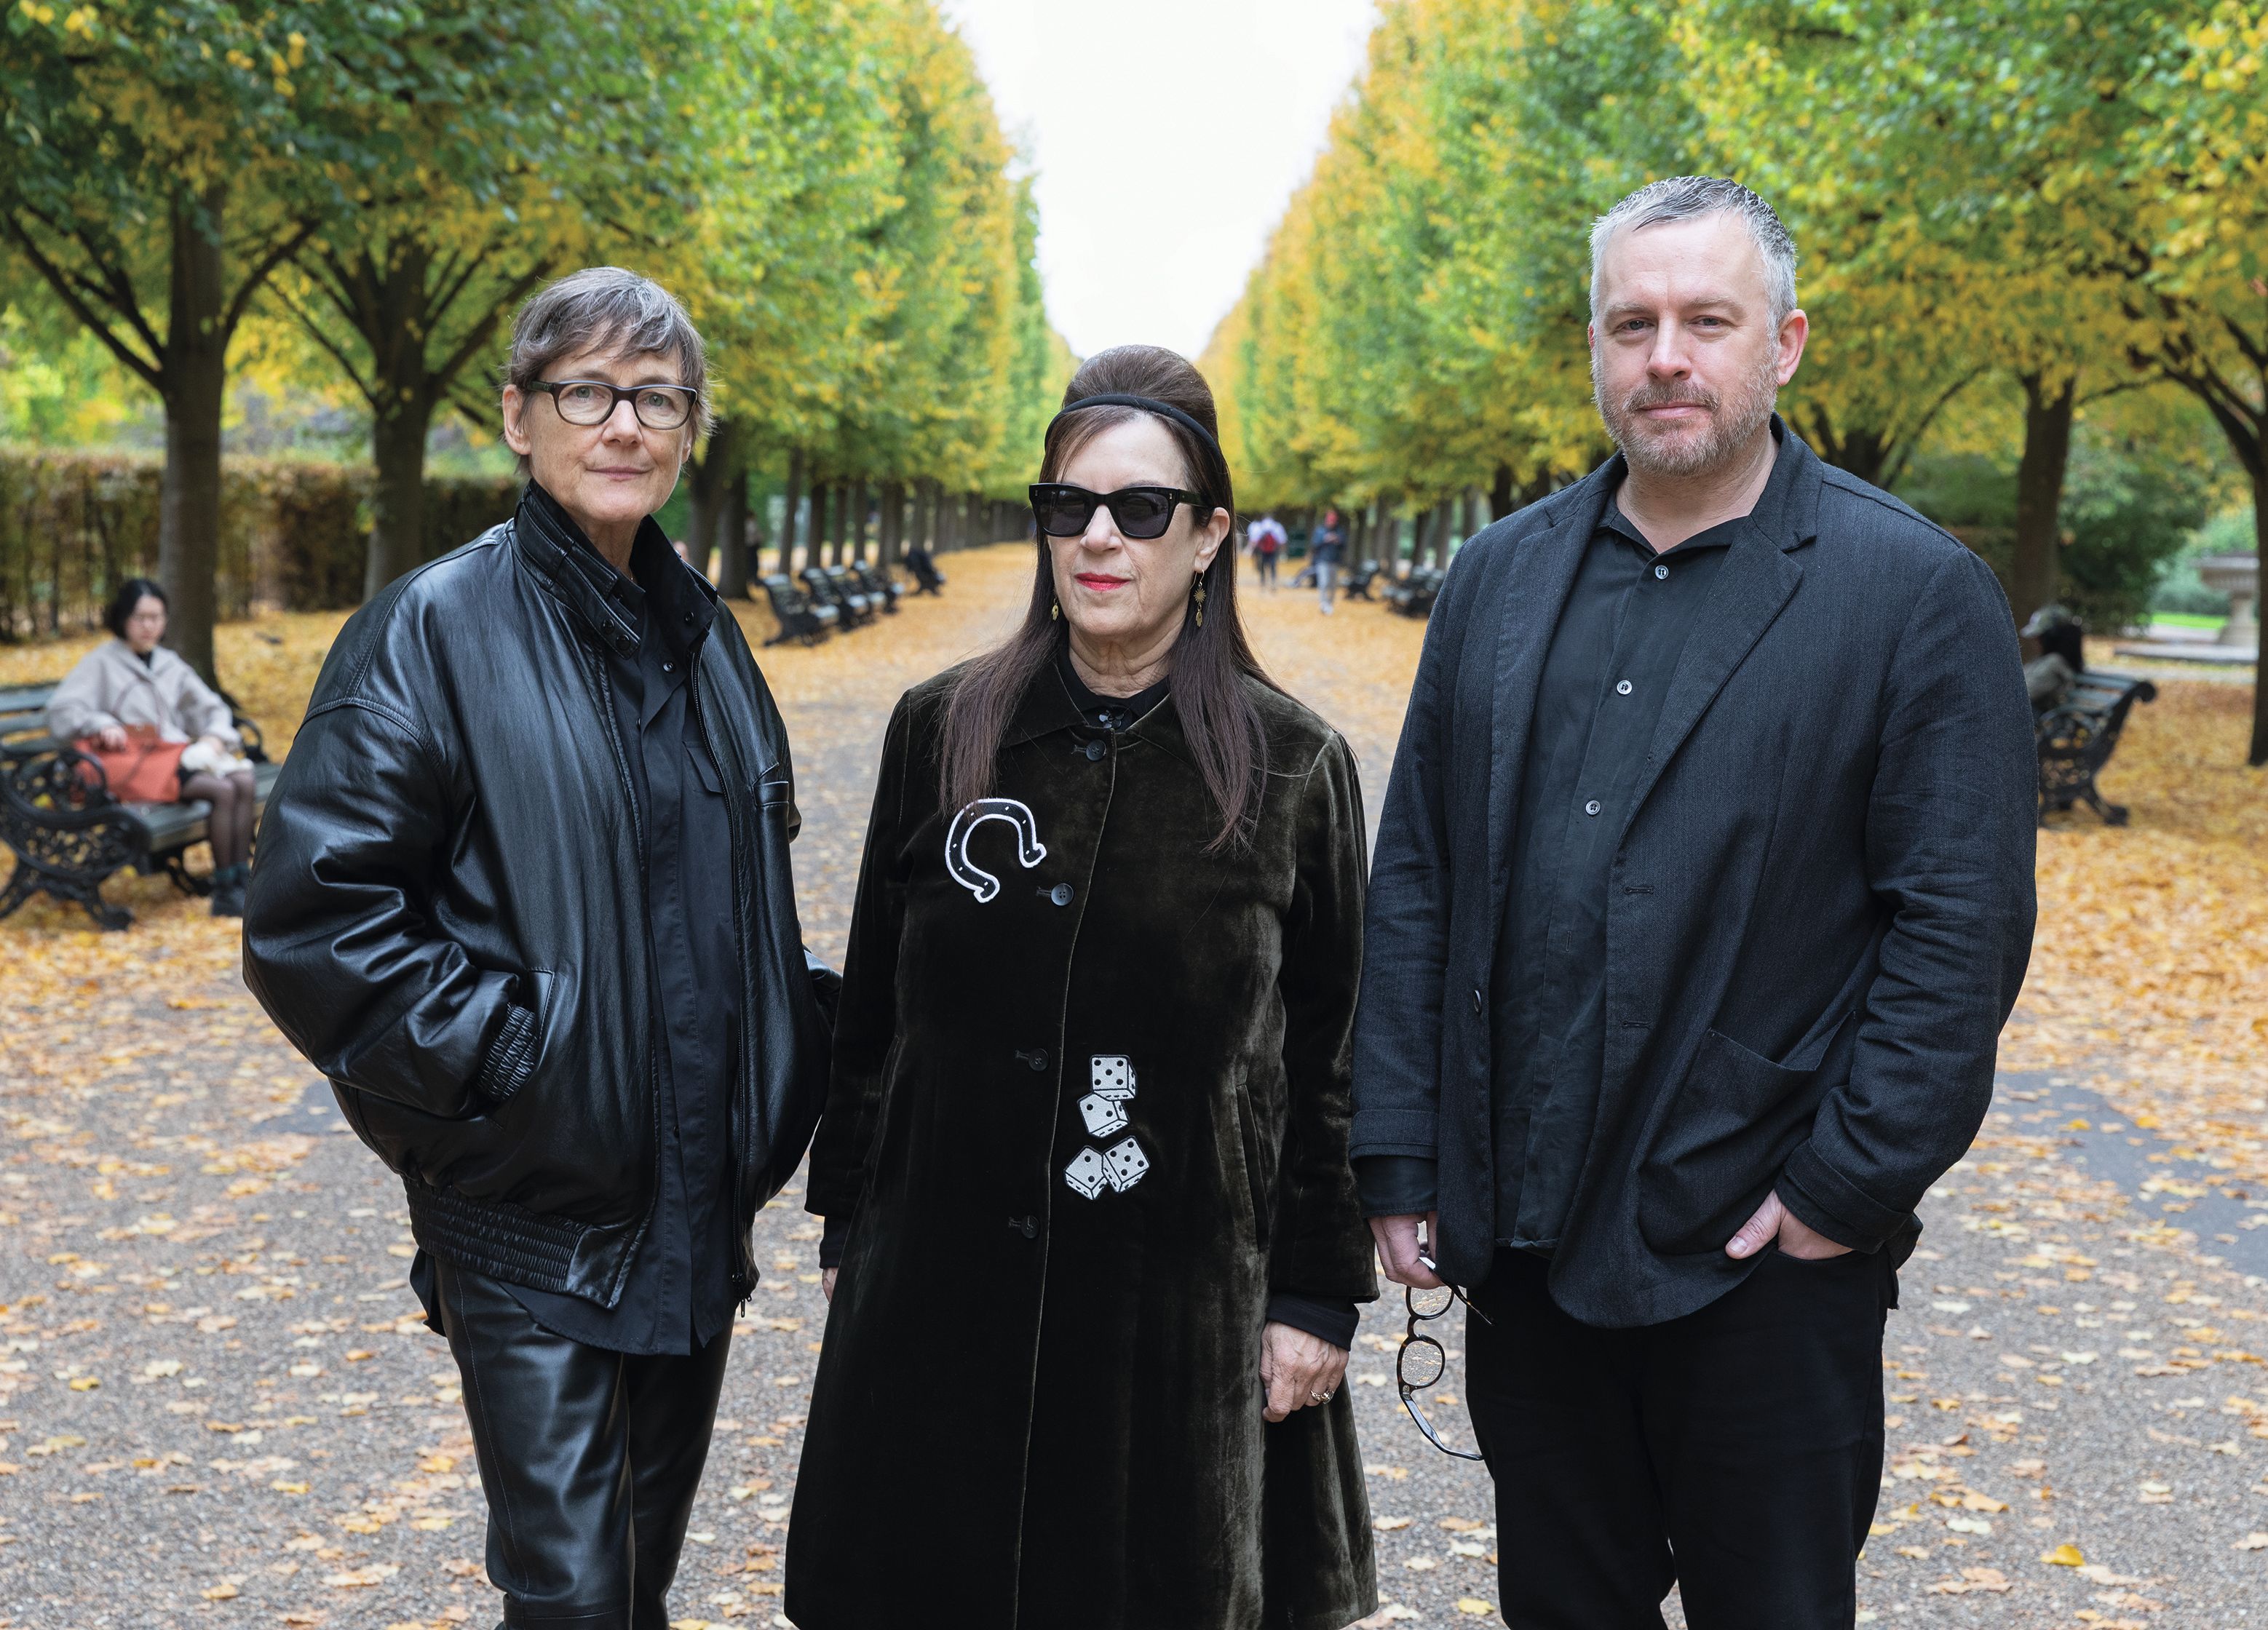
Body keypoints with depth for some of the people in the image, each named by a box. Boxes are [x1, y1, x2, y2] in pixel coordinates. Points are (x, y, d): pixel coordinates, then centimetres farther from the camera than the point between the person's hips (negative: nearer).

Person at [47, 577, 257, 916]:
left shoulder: (170, 664, 24)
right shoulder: (101, 663, 7)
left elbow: (210, 708, 22)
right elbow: (61, 712, -3)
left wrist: (214, 738, 0)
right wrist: (101, 725, -22)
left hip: (179, 754, 6)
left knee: (244, 782, -26)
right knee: (221, 790, -30)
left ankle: (240, 884, -27)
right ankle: (224, 893, -26)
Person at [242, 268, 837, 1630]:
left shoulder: (701, 632, 9)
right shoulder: (434, 629, -11)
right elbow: (312, 919, -15)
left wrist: (776, 1100, 11)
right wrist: (493, 1060, -17)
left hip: (699, 1206, 6)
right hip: (533, 1217, -6)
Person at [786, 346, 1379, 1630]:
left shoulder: (1294, 767, -4)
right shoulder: (942, 733, 1)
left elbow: (1333, 1054, -1)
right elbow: (872, 1006, 8)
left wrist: (1319, 1295, -2)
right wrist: (850, 1227, 9)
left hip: (1185, 1301, -2)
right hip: (943, 1289, 2)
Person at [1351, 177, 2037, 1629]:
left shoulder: (1918, 595, -7)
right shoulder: (1501, 575, 7)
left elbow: (1963, 926, -10)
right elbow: (1415, 881, 7)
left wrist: (1847, 1186, -14)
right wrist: (1400, 1160, 3)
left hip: (1764, 1252, -4)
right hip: (1522, 1240, 4)